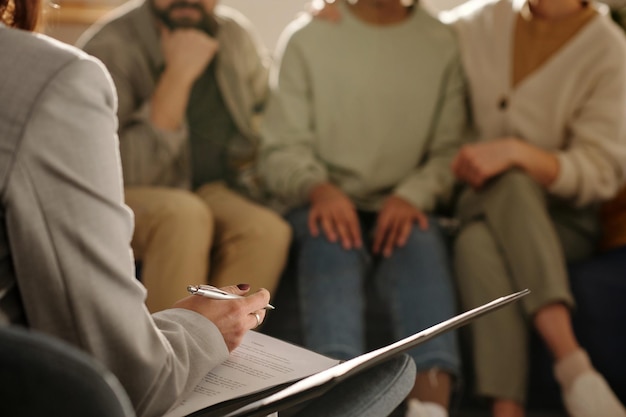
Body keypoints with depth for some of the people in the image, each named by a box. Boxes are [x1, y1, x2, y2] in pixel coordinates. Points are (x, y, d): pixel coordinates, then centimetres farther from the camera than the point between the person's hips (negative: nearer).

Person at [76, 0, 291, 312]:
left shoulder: (235, 35, 1)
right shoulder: (107, 49, -17)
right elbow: (128, 173, -25)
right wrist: (178, 76, -28)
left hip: (216, 192, 5)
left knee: (268, 230, -27)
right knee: (185, 214, -36)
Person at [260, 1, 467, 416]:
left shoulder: (441, 44, 7)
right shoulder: (306, 38, 5)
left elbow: (449, 151, 3)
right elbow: (281, 150, 1)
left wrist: (412, 196, -18)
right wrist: (319, 189, -21)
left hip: (402, 210, 1)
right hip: (327, 204, -1)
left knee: (421, 243, -32)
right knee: (333, 240, -34)